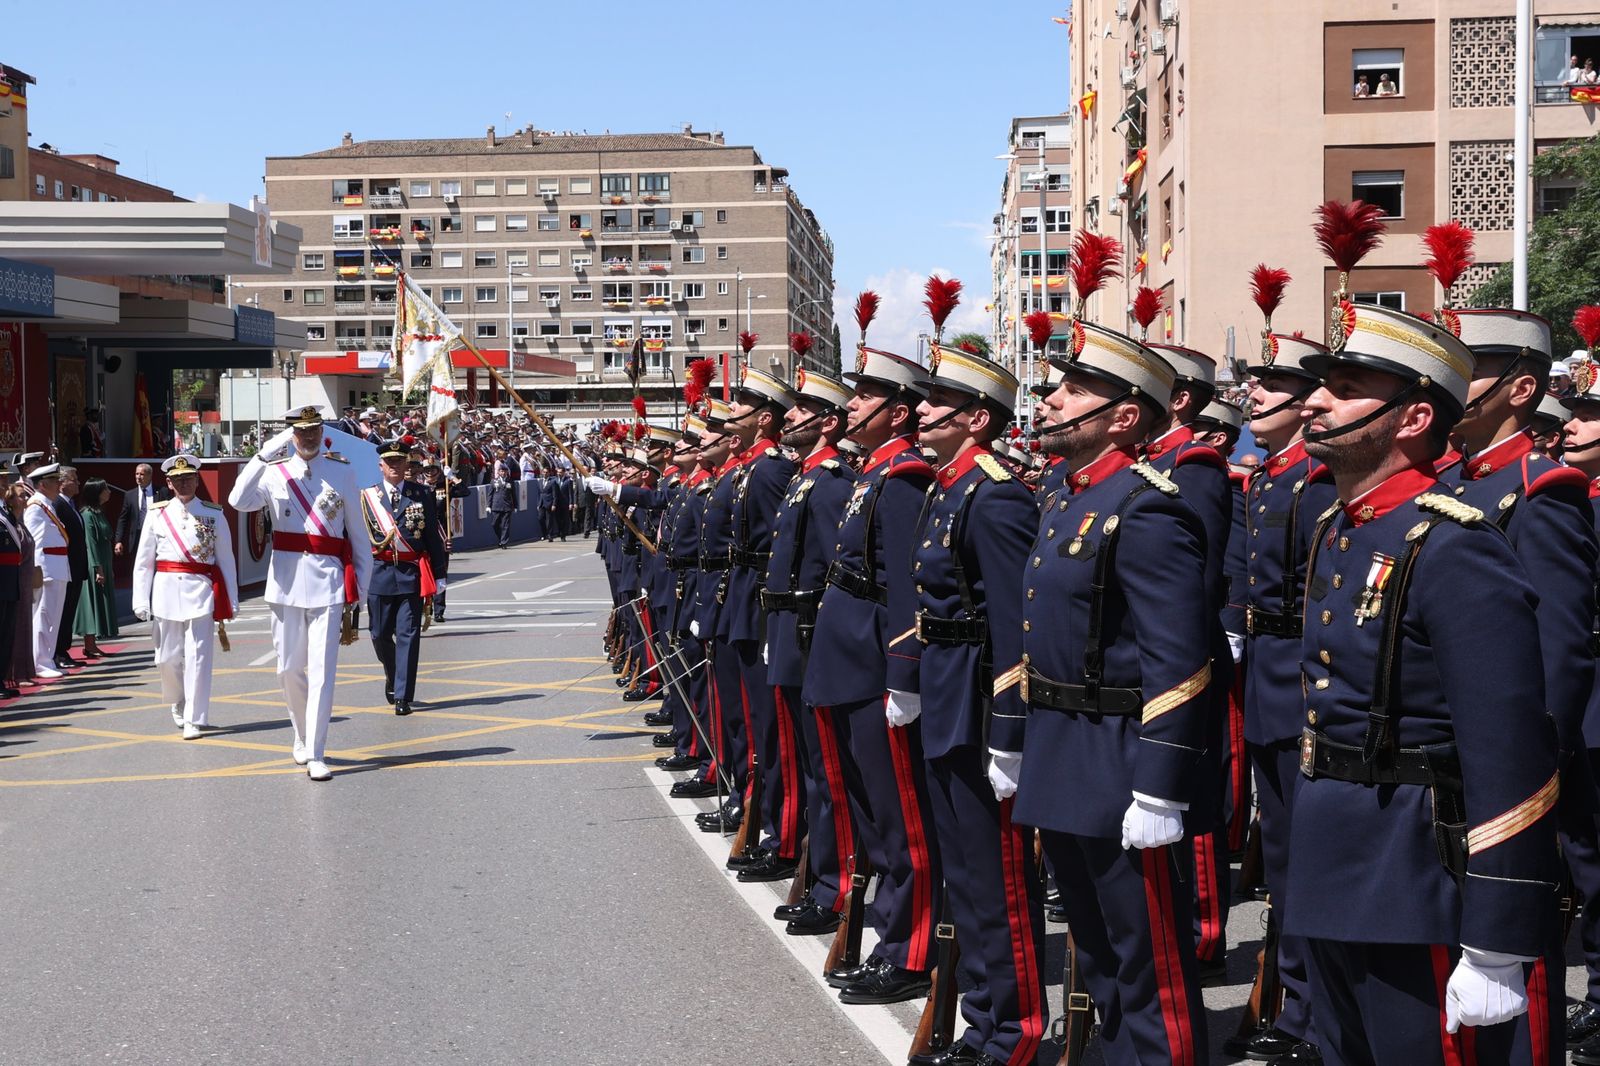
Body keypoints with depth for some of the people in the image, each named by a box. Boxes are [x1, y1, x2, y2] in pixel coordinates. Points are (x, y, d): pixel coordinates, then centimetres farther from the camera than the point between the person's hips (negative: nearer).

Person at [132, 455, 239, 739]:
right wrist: (141, 601, 0)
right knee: (168, 657, 8)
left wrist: (230, 601, 3)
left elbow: (226, 559, 5)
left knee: (197, 657, -7)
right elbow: (143, 561, 6)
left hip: (201, 591, -2)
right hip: (166, 591, 2)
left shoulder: (214, 514, 4)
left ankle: (194, 721, -2)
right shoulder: (157, 514, 6)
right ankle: (178, 704, 35)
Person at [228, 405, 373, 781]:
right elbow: (238, 501, -15)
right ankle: (302, 738, 32)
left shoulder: (342, 472, 4)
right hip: (287, 581, 2)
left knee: (322, 670, -6)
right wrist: (264, 455, -21)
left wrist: (361, 585, 4)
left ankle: (315, 755, -3)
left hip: (328, 581, -2)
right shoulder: (274, 472, 5)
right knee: (289, 668, 10)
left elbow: (359, 534, 7)